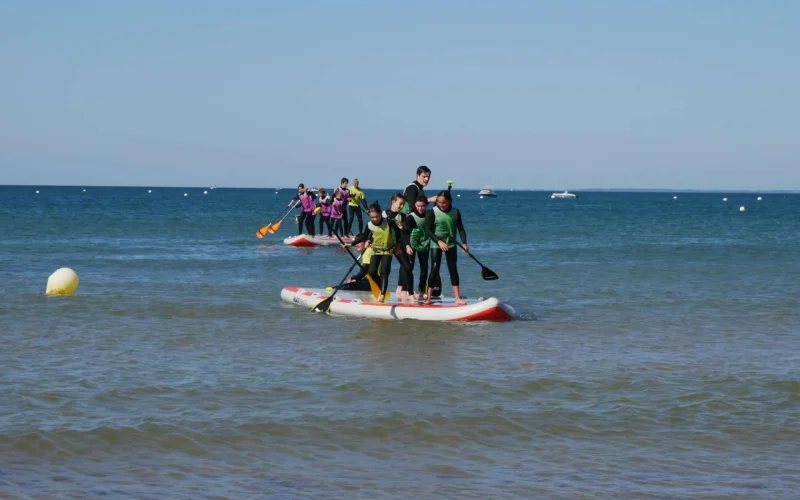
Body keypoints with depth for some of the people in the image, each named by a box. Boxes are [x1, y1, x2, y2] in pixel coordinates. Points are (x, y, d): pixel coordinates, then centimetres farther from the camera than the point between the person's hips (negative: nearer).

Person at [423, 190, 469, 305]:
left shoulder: (455, 213, 2)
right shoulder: (432, 213, -8)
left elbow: (461, 229, 3)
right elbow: (427, 230, -11)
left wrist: (464, 243, -10)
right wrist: (439, 241, -20)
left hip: (451, 244, 3)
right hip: (436, 244, -3)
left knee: (453, 269, 3)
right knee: (435, 269, -8)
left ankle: (457, 298, 5)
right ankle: (428, 297, -3)